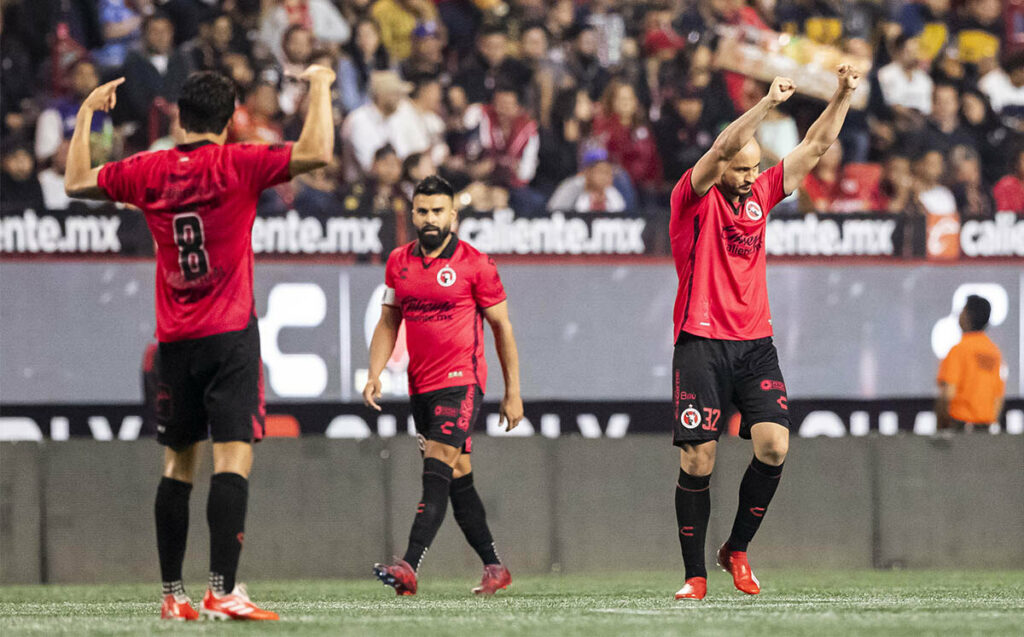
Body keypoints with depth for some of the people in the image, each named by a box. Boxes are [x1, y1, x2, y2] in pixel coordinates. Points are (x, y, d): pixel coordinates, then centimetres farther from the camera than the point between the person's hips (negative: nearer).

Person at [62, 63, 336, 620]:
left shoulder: (147, 172, 4)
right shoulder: (238, 164, -7)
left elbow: (76, 182, 20)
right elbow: (316, 153, -17)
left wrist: (87, 113, 29)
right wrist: (320, 88, -5)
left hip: (175, 341, 4)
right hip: (231, 336, -4)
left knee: (177, 464, 13)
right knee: (233, 458, -9)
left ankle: (172, 594, 15)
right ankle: (222, 590, -20)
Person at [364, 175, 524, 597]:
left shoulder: (474, 264, -5)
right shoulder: (399, 262, 10)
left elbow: (502, 327, 1)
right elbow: (388, 322, 17)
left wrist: (512, 392, 0)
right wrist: (375, 373, 1)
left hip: (461, 381, -6)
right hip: (421, 387, 6)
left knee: (436, 473, -18)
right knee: (458, 479, 11)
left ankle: (409, 568, -30)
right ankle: (494, 567, 21)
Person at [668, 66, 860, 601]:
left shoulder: (760, 195, 12)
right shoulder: (693, 198, -3)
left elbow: (815, 147, 13)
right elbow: (719, 150, -21)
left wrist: (843, 95, 1)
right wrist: (767, 104, -30)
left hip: (755, 344, 4)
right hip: (701, 343, -4)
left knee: (774, 445, -12)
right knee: (697, 461, -5)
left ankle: (736, 550, 6)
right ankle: (695, 574, 5)